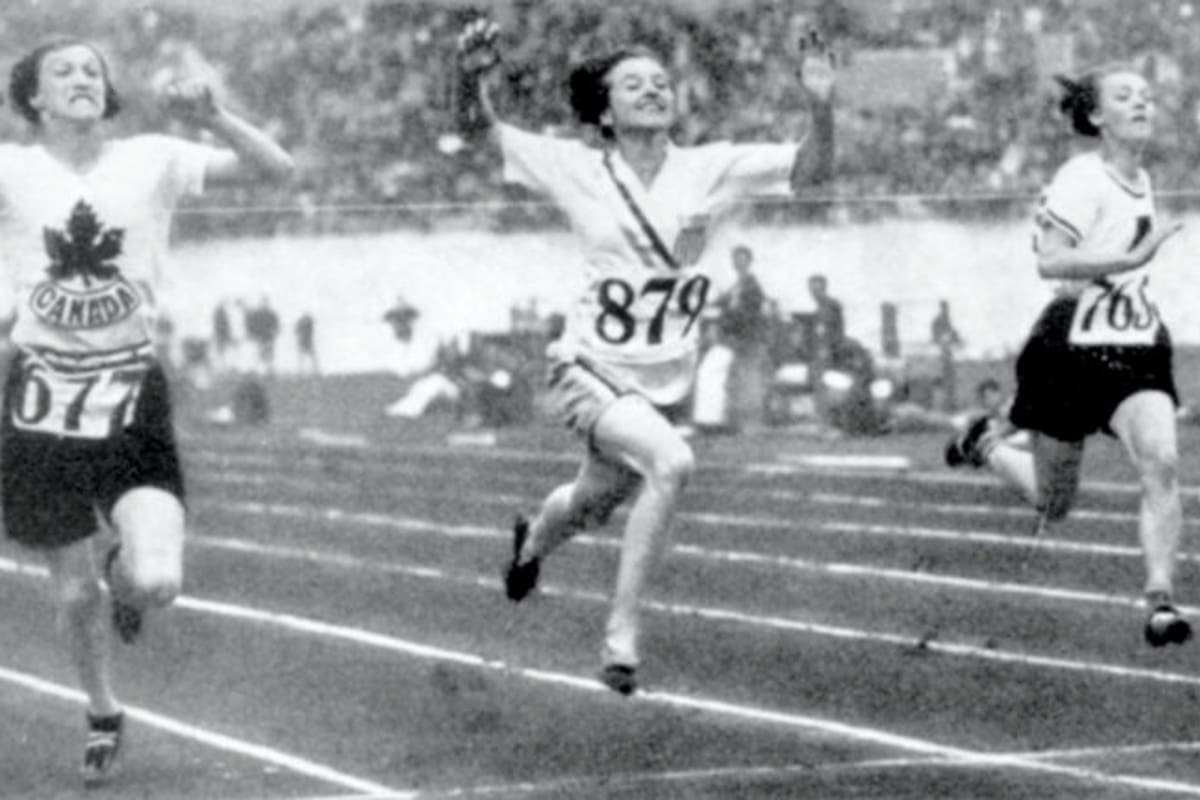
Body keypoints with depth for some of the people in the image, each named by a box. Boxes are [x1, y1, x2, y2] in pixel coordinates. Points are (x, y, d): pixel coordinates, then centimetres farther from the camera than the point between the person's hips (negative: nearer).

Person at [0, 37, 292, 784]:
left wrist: (214, 118, -23)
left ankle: (127, 568, 20)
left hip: (132, 395, -1)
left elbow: (278, 167, -6)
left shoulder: (151, 161, -4)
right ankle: (103, 714, 37)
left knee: (157, 583, -19)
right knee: (76, 592, 8)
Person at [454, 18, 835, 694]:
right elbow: (479, 130, -4)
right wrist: (473, 79, -25)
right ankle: (623, 631, -19)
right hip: (594, 368, -4)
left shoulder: (709, 169, -4)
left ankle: (533, 540, 60)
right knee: (672, 462, -30)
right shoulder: (579, 169, -7)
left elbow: (811, 169, -10)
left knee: (594, 505, 22)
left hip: (667, 380, 4)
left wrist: (823, 107, -28)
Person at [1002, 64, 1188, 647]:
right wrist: (1131, 258, -30)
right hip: (1073, 351, -5)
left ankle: (1160, 600, -24)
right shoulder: (1082, 179, -14)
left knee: (1161, 462, -21)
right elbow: (1050, 261, -25)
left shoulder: (1142, 182, 12)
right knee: (1051, 508, 8)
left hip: (1136, 349, 5)